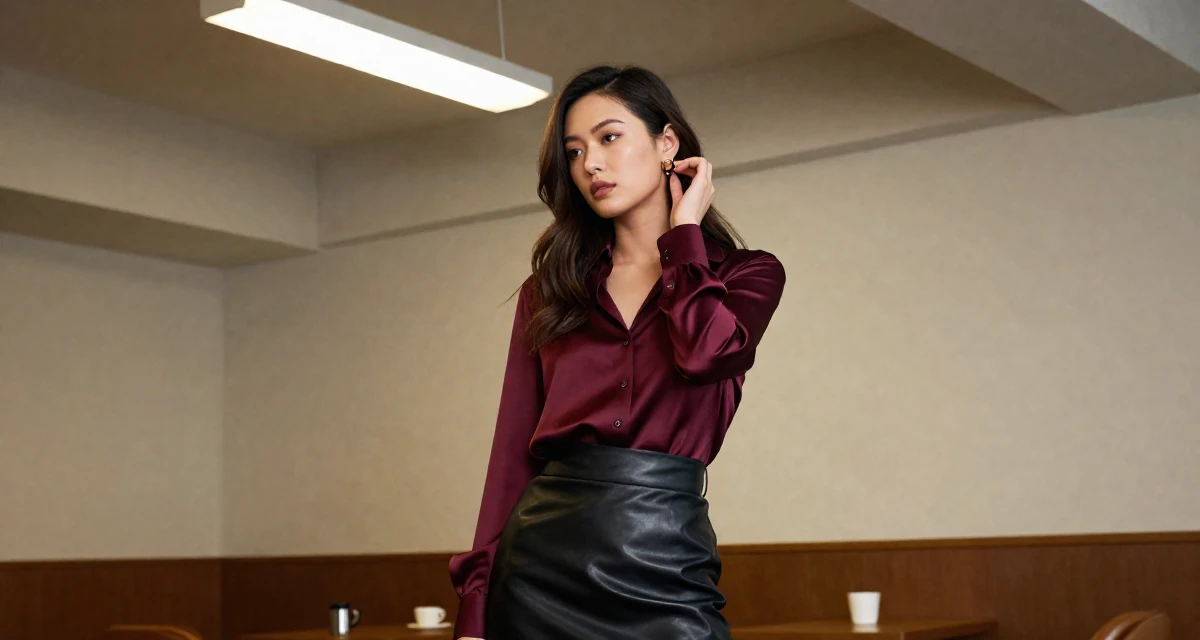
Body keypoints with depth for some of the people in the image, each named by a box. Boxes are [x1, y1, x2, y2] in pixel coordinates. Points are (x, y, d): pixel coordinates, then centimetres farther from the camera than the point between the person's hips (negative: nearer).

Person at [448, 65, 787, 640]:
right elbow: (512, 453, 7)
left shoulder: (744, 274, 6)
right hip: (539, 554, 3)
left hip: (661, 558, -2)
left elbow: (705, 353, -16)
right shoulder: (546, 291, 12)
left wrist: (682, 230, -1)